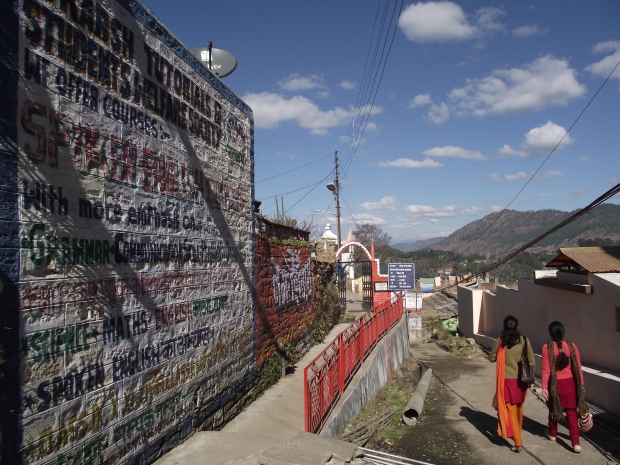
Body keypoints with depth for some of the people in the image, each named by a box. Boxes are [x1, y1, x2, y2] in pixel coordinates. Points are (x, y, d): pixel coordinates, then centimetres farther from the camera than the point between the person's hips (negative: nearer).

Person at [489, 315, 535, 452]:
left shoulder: (501, 341, -9)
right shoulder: (524, 341, -7)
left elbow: (491, 358, 2)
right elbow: (532, 363, -3)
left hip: (506, 380, -3)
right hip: (521, 380, 3)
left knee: (510, 410, 4)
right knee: (519, 408, 22)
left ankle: (518, 442, -1)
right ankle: (517, 432, 43)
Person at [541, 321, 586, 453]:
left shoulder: (547, 348, -12)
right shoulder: (572, 346, -5)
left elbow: (546, 369, -12)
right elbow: (578, 368, -1)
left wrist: (544, 387, -6)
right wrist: (581, 385, 10)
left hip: (555, 383, -2)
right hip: (570, 383, 2)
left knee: (553, 408, 18)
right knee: (571, 412, 9)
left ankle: (552, 434, 38)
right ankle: (576, 443, 3)